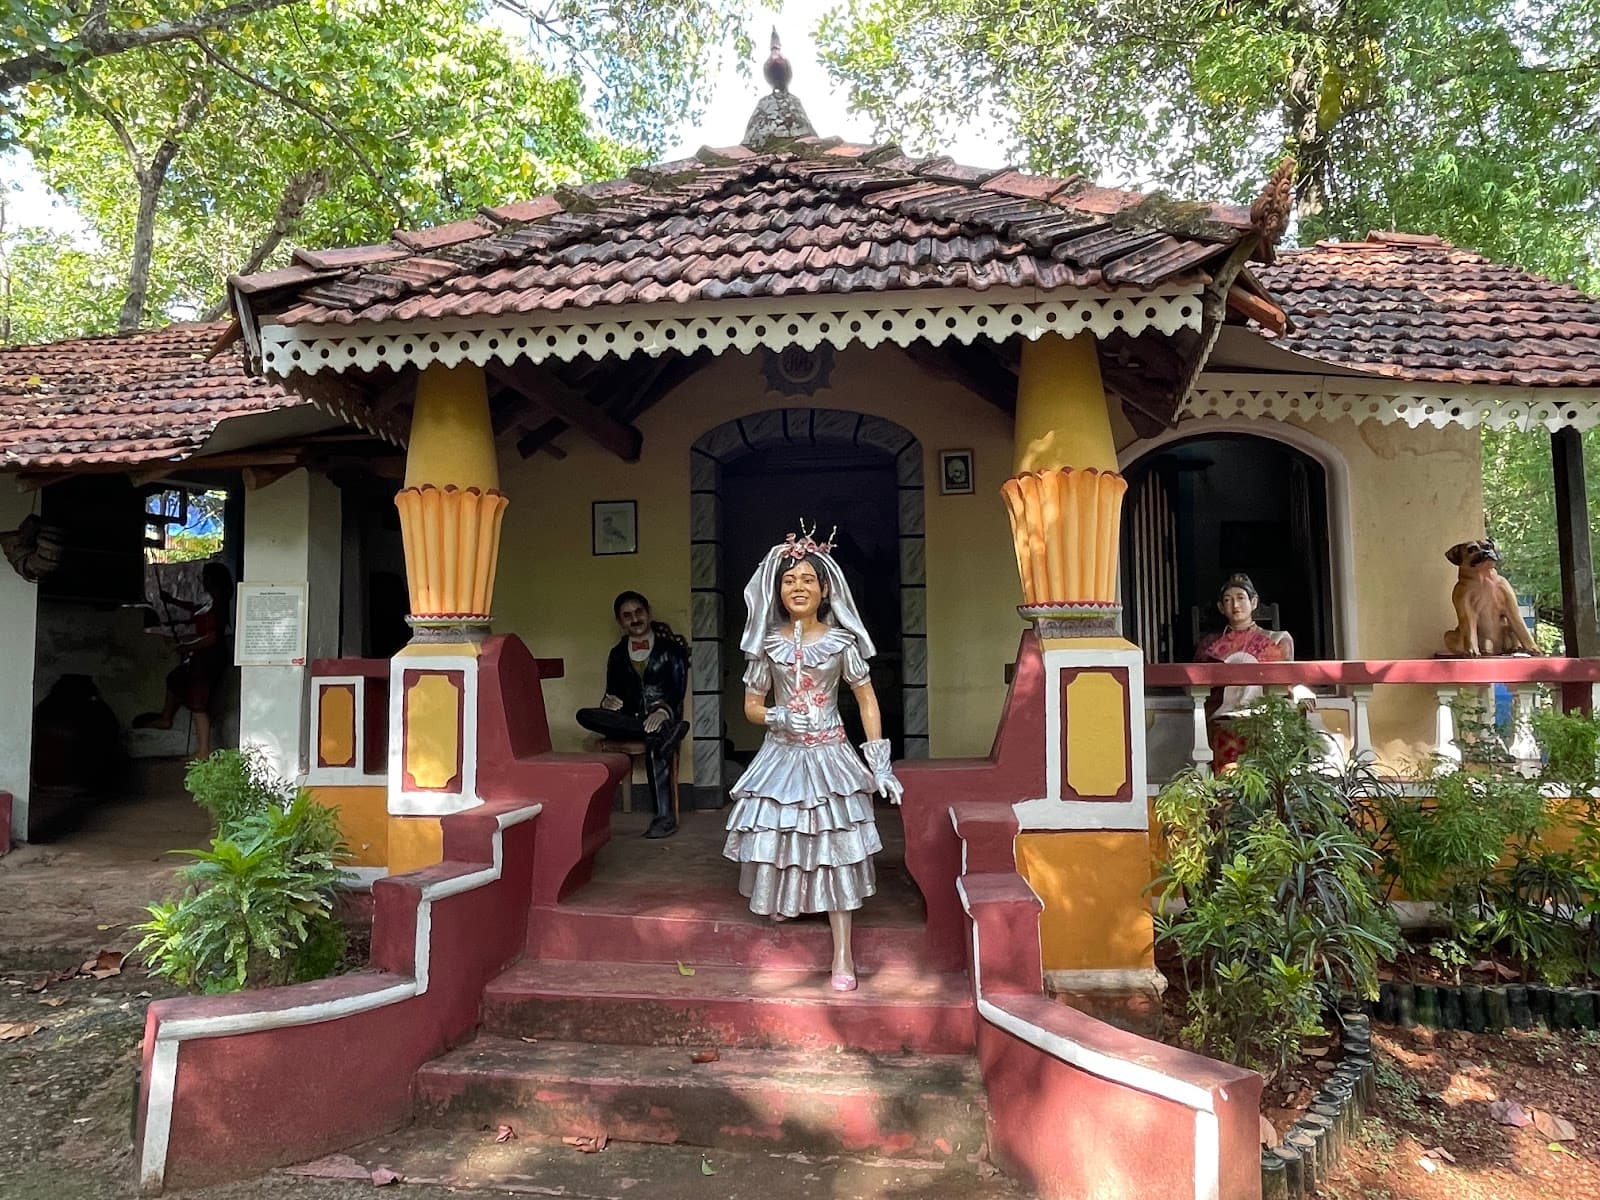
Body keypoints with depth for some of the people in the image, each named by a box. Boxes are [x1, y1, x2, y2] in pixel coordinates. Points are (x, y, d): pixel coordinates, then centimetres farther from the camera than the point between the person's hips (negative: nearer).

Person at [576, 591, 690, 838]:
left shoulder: (671, 648, 7)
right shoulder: (618, 654, 18)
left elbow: (678, 690, -4)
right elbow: (612, 693, 16)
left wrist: (663, 711, -25)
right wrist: (608, 702, -11)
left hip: (663, 717, -4)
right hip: (630, 721, 4)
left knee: (654, 746, -40)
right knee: (585, 715, -26)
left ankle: (665, 817, -38)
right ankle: (664, 733, -33)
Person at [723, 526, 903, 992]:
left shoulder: (842, 642, -3)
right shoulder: (768, 644, 1)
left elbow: (867, 700, 2)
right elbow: (752, 706, 8)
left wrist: (880, 764, -4)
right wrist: (780, 718, -15)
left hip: (829, 757, -1)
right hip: (781, 756, 2)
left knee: (833, 849, -1)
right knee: (778, 841, 2)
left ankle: (842, 956, 5)